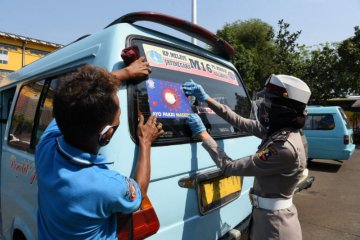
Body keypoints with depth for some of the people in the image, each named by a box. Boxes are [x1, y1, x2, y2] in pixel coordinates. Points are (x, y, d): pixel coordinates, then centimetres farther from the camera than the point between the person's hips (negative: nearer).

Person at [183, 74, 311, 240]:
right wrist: (206, 99, 2)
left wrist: (202, 133, -19)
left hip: (275, 225, -7)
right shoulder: (277, 131, -4)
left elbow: (230, 167, -25)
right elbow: (240, 122, 4)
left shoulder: (285, 147, -30)